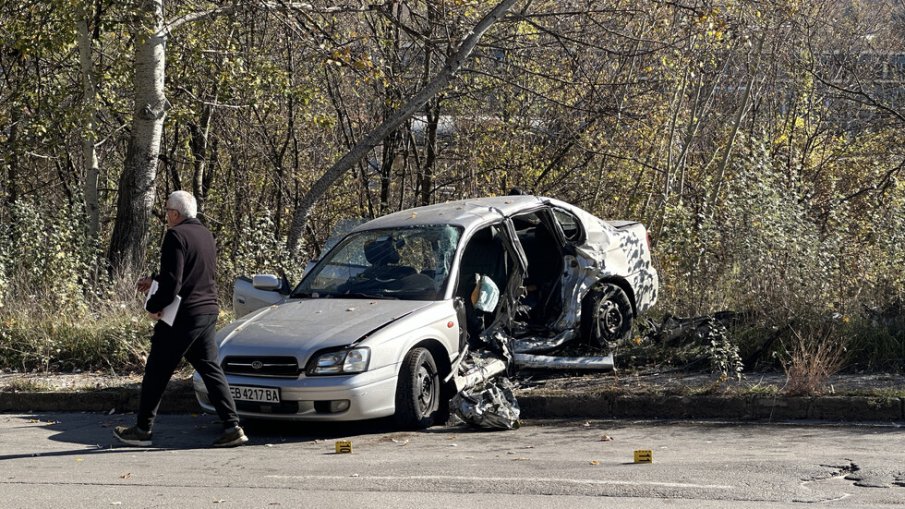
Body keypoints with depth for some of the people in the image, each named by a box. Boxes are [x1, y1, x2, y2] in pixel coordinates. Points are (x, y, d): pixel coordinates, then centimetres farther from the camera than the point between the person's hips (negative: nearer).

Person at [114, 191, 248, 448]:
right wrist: (154, 281, 26)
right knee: (211, 369, 8)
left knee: (157, 372, 3)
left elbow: (172, 281, -20)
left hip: (183, 315, -8)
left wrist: (154, 306, -7)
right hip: (208, 312, 8)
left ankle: (142, 429, 11)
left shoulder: (176, 236, -14)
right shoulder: (206, 235, 14)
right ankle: (232, 427, -1)